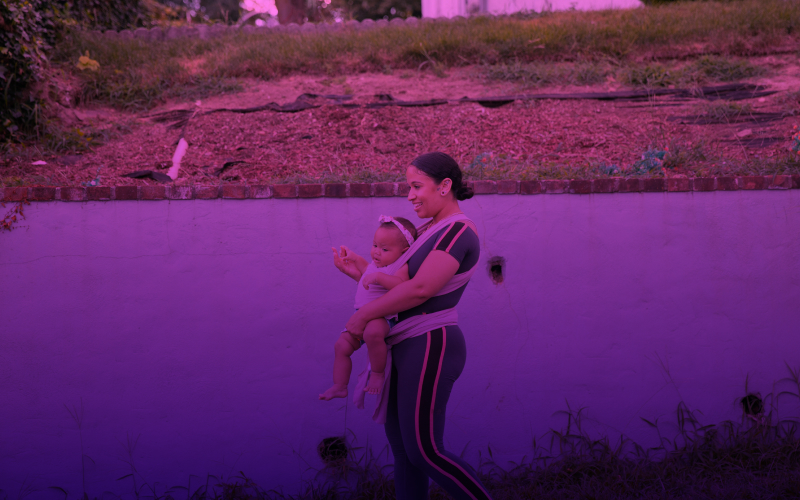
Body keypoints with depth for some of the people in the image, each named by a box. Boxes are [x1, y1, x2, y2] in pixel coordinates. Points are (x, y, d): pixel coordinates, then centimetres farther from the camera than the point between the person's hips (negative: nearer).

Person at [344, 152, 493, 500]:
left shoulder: (457, 231, -17)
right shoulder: (432, 231, 15)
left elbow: (420, 289, -25)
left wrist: (363, 316, -16)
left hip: (430, 351, -10)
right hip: (412, 350, 10)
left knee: (424, 453, -4)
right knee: (400, 442, 13)